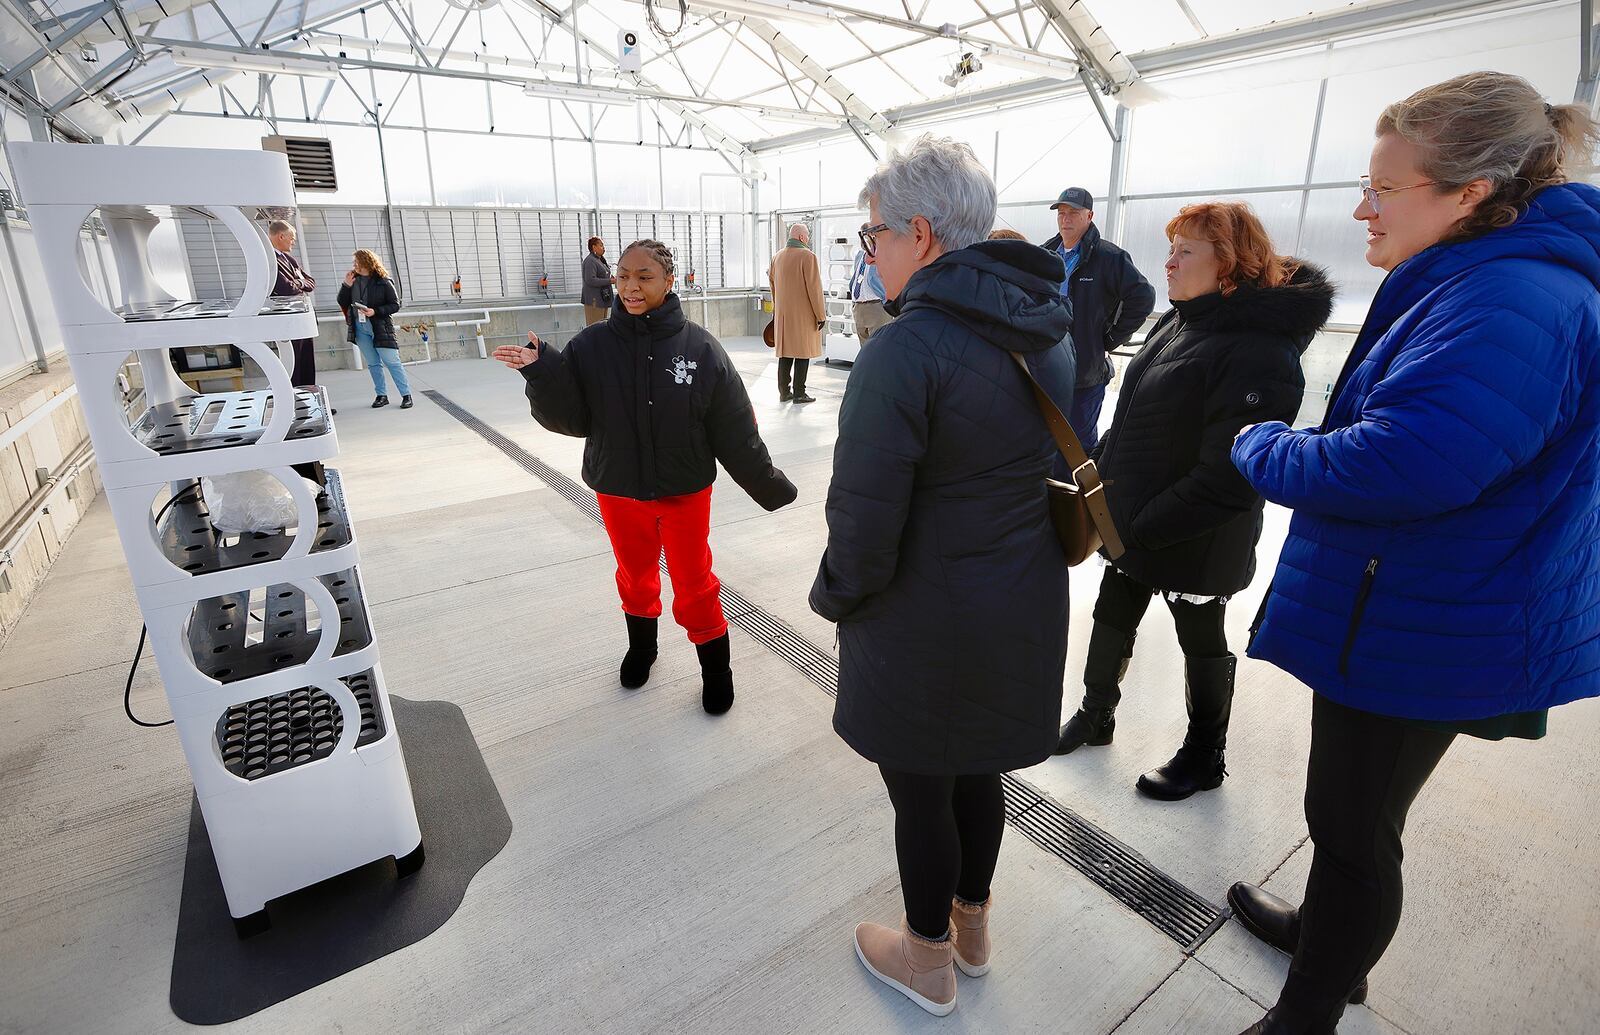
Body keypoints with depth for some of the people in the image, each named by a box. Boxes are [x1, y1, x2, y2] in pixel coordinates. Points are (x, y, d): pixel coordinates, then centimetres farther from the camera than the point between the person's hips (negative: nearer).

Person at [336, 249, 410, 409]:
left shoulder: (383, 282, -6)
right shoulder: (353, 279, 8)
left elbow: (395, 305, -5)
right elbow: (342, 303, 10)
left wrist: (375, 311, -17)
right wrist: (346, 286, -5)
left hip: (381, 328, -5)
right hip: (360, 329, 5)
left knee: (392, 362, -6)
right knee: (373, 364, 9)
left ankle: (406, 395, -1)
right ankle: (382, 395, 16)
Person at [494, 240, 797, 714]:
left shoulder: (699, 346, -12)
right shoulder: (591, 345, -9)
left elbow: (734, 428, -7)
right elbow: (571, 418, -8)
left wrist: (768, 484, -3)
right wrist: (542, 372, -24)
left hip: (685, 490, -2)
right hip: (618, 490, 2)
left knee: (694, 582, 9)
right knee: (635, 575, 21)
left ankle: (716, 669, 30)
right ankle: (641, 647, 47)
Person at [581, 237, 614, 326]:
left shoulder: (600, 260, 18)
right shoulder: (590, 261, -12)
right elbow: (591, 280, -22)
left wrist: (611, 279, 8)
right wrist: (610, 281, -18)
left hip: (603, 299, 10)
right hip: (594, 301, -10)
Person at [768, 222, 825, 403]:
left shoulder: (777, 257, 10)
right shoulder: (807, 256, -10)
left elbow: (772, 286, 16)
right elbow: (814, 288, -13)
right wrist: (821, 315, -8)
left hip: (782, 314, 6)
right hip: (803, 314, -6)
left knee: (785, 352, 11)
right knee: (802, 354, 0)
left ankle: (783, 392, 13)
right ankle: (799, 393, 2)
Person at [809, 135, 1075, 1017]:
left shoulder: (905, 349, -23)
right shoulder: (1047, 336, 2)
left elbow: (864, 522, -23)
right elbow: (1055, 468, 10)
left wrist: (834, 596, -5)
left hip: (924, 628, -7)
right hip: (1022, 612, 8)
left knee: (921, 792, 15)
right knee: (977, 772, 26)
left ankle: (928, 963, 41)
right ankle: (971, 928, 50)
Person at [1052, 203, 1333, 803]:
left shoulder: (1259, 351, -23)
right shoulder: (1178, 322, 5)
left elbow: (1225, 478, -27)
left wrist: (1138, 527, -24)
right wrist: (1098, 479, 6)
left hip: (1195, 544, -8)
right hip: (1131, 524, 8)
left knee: (1202, 642, 12)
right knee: (1112, 618, 18)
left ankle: (1205, 758, 34)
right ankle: (1096, 715, 40)